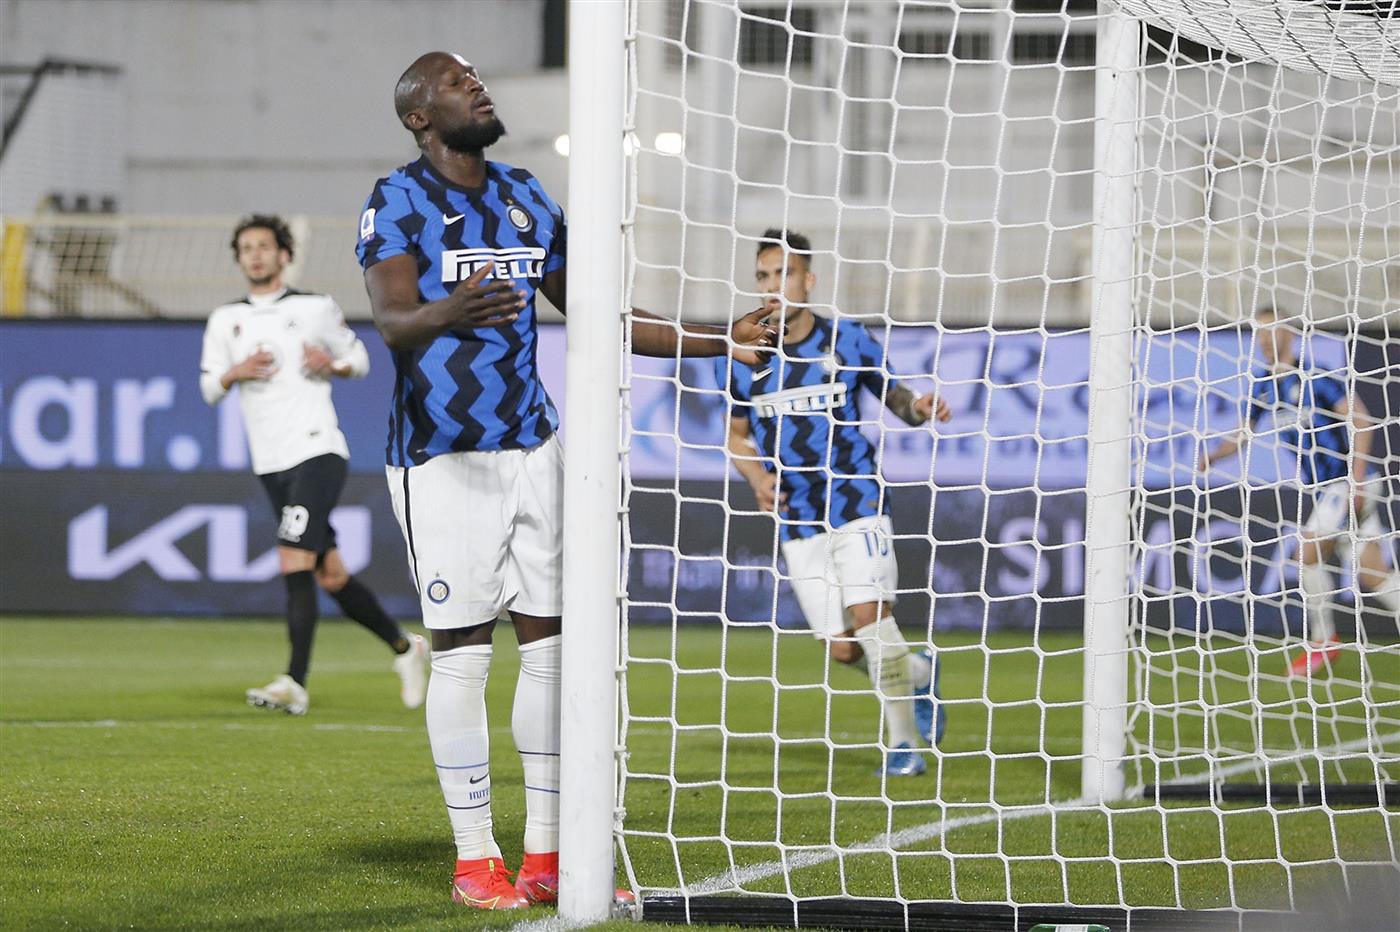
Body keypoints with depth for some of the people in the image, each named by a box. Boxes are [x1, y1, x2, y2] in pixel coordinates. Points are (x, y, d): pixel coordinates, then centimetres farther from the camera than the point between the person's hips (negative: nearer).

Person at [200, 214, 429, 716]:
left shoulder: (317, 308, 4)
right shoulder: (225, 320, 13)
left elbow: (359, 359, 13)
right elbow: (209, 388, 13)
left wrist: (331, 364, -8)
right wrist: (236, 373, -8)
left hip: (317, 450, -5)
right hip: (272, 465, 5)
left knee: (294, 563, -19)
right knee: (331, 575, 8)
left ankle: (295, 684, -25)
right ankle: (404, 647, 27)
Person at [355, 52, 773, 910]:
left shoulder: (527, 198, 13)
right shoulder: (398, 202, -7)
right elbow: (391, 318, -23)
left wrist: (716, 343, 16)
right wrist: (449, 313, -45)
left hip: (532, 445, 6)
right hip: (443, 454, -6)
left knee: (549, 639, 5)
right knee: (463, 649, -5)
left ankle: (546, 857, 11)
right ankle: (475, 861, 1)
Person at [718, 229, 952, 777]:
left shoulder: (847, 342, -2)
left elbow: (895, 399, 9)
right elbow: (736, 434, 12)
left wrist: (919, 408, -15)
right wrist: (757, 477, -8)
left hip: (856, 501, -2)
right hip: (796, 520, 3)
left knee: (868, 614, -18)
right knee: (841, 648, 1)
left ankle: (904, 740, -4)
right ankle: (919, 674, 32)